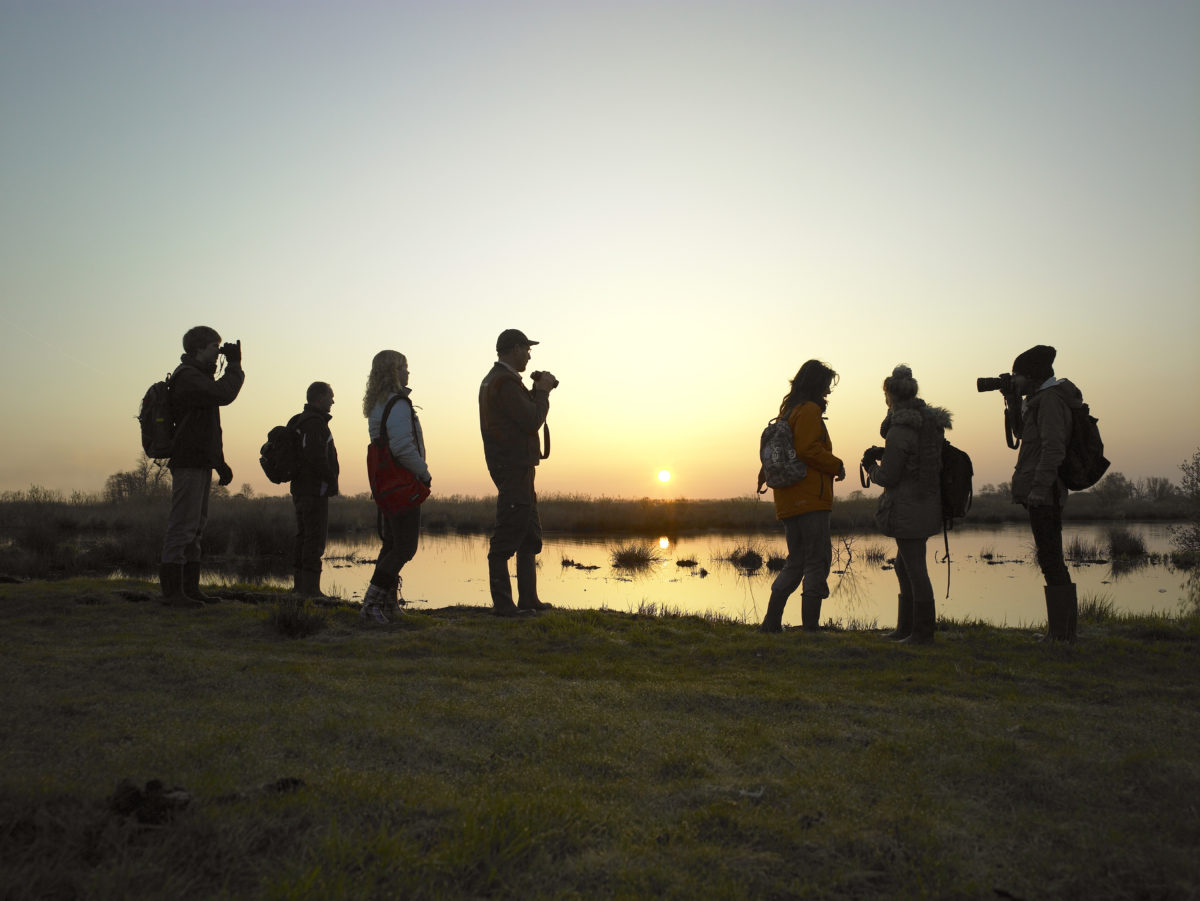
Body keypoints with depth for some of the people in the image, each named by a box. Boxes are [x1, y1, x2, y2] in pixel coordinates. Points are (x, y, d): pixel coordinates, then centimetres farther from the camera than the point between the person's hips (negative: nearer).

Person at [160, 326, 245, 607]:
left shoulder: (199, 376, 22)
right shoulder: (188, 377, -10)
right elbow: (224, 394, -26)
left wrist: (219, 462, 23)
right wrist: (234, 364, -10)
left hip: (200, 462, 10)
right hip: (188, 462, -10)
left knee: (195, 527, 11)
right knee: (182, 526, -9)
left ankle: (190, 588, 17)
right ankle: (171, 591, -6)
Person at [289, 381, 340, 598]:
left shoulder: (298, 421, 17)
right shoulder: (315, 422, -14)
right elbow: (316, 456, -24)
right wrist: (332, 480, -14)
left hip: (300, 489, 10)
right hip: (315, 489, -10)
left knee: (303, 537, 14)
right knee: (315, 538, -8)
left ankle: (299, 584, 19)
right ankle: (310, 588, -8)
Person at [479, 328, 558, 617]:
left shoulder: (492, 380, 19)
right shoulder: (505, 382, -15)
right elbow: (532, 421, -19)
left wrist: (537, 391, 14)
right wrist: (542, 391, -7)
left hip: (517, 467, 11)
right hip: (513, 466, -11)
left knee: (530, 534, 15)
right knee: (507, 536, -8)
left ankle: (528, 598, 21)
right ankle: (502, 603, -3)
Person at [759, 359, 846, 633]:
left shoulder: (788, 410, 21)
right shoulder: (809, 410, -7)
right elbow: (808, 449, -19)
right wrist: (837, 466, -6)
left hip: (788, 502, 9)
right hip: (809, 498, -9)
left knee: (796, 561, 14)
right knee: (818, 561, -5)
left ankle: (771, 622, 12)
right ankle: (810, 627, -6)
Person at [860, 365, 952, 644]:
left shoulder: (899, 432, -19)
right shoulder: (931, 422, 9)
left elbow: (888, 477, -16)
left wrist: (871, 466, 5)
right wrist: (885, 456, 14)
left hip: (907, 508, -9)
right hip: (927, 504, 10)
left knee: (915, 569, -1)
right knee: (904, 567, 18)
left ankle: (923, 631, 7)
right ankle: (905, 627, 26)